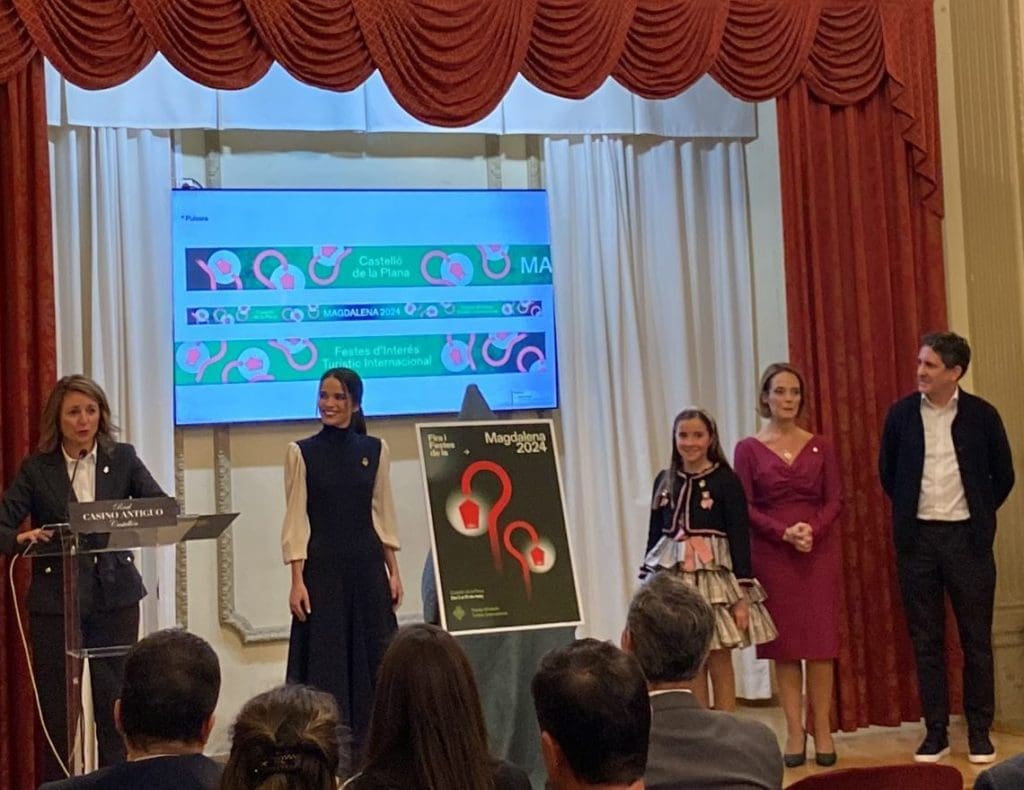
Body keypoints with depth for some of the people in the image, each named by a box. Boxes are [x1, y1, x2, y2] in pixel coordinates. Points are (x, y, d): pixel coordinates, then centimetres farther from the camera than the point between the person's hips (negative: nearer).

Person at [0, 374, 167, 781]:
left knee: (115, 697, 5)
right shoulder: (36, 467, -1)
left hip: (115, 594, 1)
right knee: (56, 702, 4)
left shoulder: (122, 458, 2)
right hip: (55, 598, -1)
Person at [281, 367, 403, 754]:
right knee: (325, 657, 1)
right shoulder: (301, 452, -2)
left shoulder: (374, 450, 5)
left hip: (367, 566, 3)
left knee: (373, 655, 6)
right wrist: (297, 580, -10)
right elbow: (295, 519, -4)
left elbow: (383, 514, 9)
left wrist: (393, 571, 5)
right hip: (322, 566, -3)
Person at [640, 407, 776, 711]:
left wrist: (742, 593, -10)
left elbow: (739, 537, -6)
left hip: (715, 573, -4)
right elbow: (654, 533, 13)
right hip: (673, 575, 4)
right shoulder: (665, 480, 7)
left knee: (720, 661, 1)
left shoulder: (725, 480, -5)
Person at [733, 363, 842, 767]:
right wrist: (784, 532, -16)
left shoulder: (820, 446, 7)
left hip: (819, 551, 1)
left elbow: (834, 500, 3)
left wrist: (813, 529, -15)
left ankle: (823, 729, 5)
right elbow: (744, 507, -3)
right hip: (771, 554, -1)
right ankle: (795, 731, 6)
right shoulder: (749, 448, 2)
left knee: (820, 641, -1)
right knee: (784, 643, 1)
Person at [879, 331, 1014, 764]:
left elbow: (1003, 476, 6)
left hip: (967, 538, -1)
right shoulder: (901, 414, 0)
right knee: (926, 640, 6)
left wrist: (978, 517, 9)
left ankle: (979, 732, 14)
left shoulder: (982, 415, -3)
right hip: (917, 538, 1)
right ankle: (936, 732, 13)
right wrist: (909, 512, 11)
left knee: (976, 639, 4)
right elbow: (887, 473, 12)